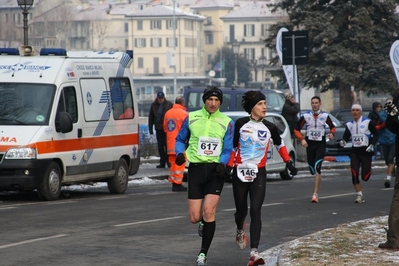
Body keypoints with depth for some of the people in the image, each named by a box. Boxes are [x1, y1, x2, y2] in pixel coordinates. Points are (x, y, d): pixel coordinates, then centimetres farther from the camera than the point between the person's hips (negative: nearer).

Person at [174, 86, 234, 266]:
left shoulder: (226, 122, 3)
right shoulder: (191, 118, 5)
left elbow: (227, 149, 4)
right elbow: (180, 139, 15)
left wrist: (222, 163, -16)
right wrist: (180, 153, -5)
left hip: (215, 170, -1)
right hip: (196, 168, 1)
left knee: (208, 211, -15)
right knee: (194, 217, -2)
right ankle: (203, 222, 38)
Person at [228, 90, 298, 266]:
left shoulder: (269, 127, 1)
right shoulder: (241, 124, -3)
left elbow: (279, 144, 18)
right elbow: (232, 146, 5)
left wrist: (288, 162, 15)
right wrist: (229, 166, 0)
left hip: (259, 174, 0)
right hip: (240, 172, 0)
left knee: (255, 211, -14)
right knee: (241, 210, 10)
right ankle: (240, 230, 49)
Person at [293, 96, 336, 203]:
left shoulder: (325, 116, 3)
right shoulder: (305, 116, 2)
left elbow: (332, 127, 17)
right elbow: (296, 129, 7)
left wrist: (331, 133, -4)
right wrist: (302, 139, -7)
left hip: (321, 144, -2)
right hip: (309, 144, 2)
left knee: (317, 167, -16)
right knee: (312, 169, 6)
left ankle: (315, 194, -18)